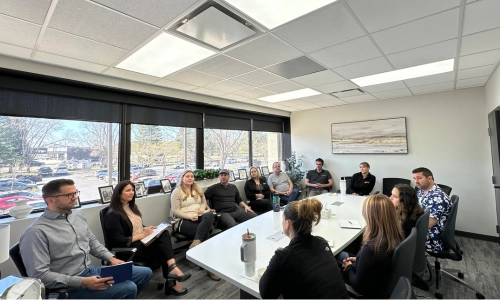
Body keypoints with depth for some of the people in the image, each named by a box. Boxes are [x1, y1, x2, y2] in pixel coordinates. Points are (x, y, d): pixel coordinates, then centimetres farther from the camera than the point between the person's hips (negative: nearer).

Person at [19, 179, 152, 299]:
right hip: (70, 287, -7)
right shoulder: (36, 232, -18)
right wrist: (82, 282, -26)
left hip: (91, 270, 8)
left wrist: (111, 258, 3)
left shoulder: (77, 215, 5)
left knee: (145, 272, 5)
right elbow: (39, 274, -21)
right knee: (129, 288, -23)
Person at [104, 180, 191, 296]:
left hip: (143, 242, 7)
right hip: (129, 249, -7)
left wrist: (147, 230, -1)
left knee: (164, 234, -24)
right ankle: (172, 282, -5)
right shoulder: (112, 214, -13)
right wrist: (142, 234, -19)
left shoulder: (132, 206, 13)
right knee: (163, 250, -22)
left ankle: (172, 267, -32)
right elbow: (119, 241, -17)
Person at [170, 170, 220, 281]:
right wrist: (190, 216, -17)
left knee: (210, 215, -33)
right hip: (184, 220, -5)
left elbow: (204, 202, 25)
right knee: (205, 233, -30)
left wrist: (202, 208, 0)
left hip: (199, 217, 5)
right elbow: (176, 211, -4)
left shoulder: (197, 189, 20)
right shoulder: (177, 191, 3)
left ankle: (196, 243, -37)